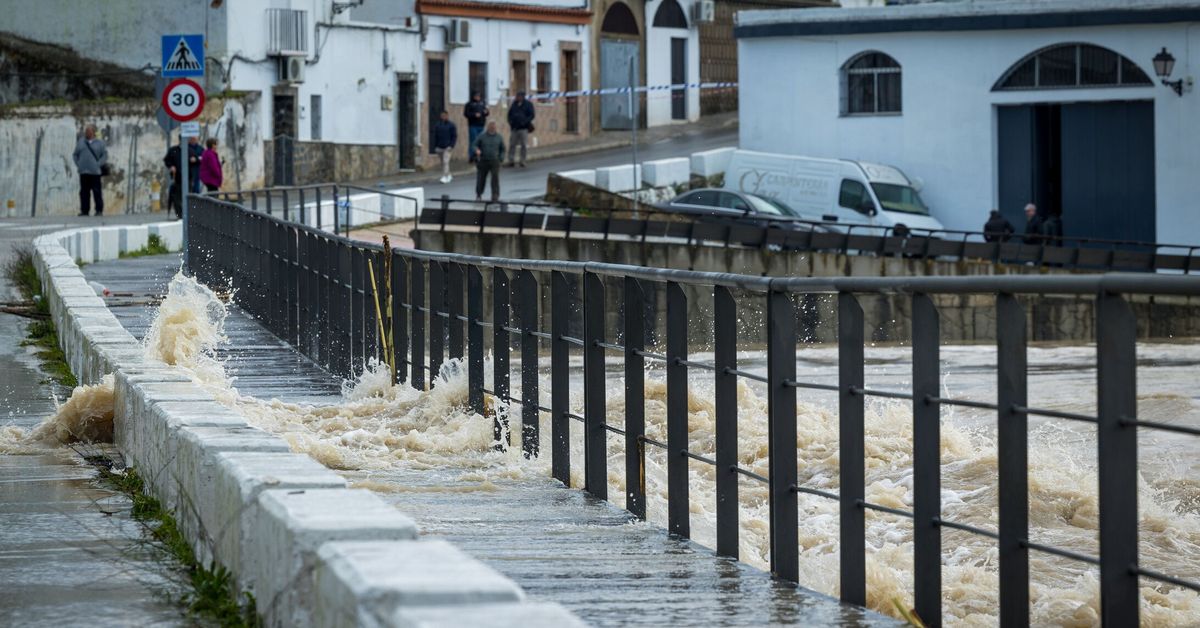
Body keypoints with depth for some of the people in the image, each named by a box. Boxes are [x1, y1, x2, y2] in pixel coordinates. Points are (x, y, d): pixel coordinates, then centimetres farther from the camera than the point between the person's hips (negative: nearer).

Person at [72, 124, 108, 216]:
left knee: (97, 192, -4)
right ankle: (84, 210, 9)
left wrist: (98, 165, -8)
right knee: (84, 192, 4)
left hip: (95, 172, -3)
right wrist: (78, 165, 3)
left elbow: (105, 155, 2)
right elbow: (75, 154, 16)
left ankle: (99, 210, 1)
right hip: (83, 172, 3)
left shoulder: (99, 143, 3)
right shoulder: (80, 142, 13)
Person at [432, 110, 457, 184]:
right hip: (439, 147, 5)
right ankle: (448, 176, 26)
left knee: (445, 162, -15)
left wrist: (451, 146, -12)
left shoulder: (451, 125, -2)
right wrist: (435, 147, 6)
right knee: (443, 162, 11)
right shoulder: (437, 125, 9)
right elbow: (435, 136, 13)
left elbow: (454, 136, -2)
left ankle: (445, 177, -17)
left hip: (447, 147, -5)